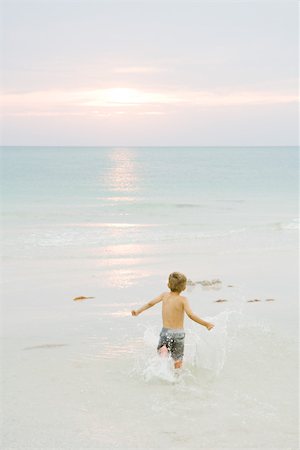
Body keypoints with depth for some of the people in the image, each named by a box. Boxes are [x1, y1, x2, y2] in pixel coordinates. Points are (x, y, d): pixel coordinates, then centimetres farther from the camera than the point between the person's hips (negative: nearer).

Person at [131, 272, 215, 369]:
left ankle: (164, 351, -19)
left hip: (165, 331, 1)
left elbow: (151, 303, 1)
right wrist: (206, 324, -20)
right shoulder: (183, 299, -12)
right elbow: (191, 315, -24)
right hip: (178, 333, -1)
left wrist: (138, 311, 15)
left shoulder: (165, 295, -1)